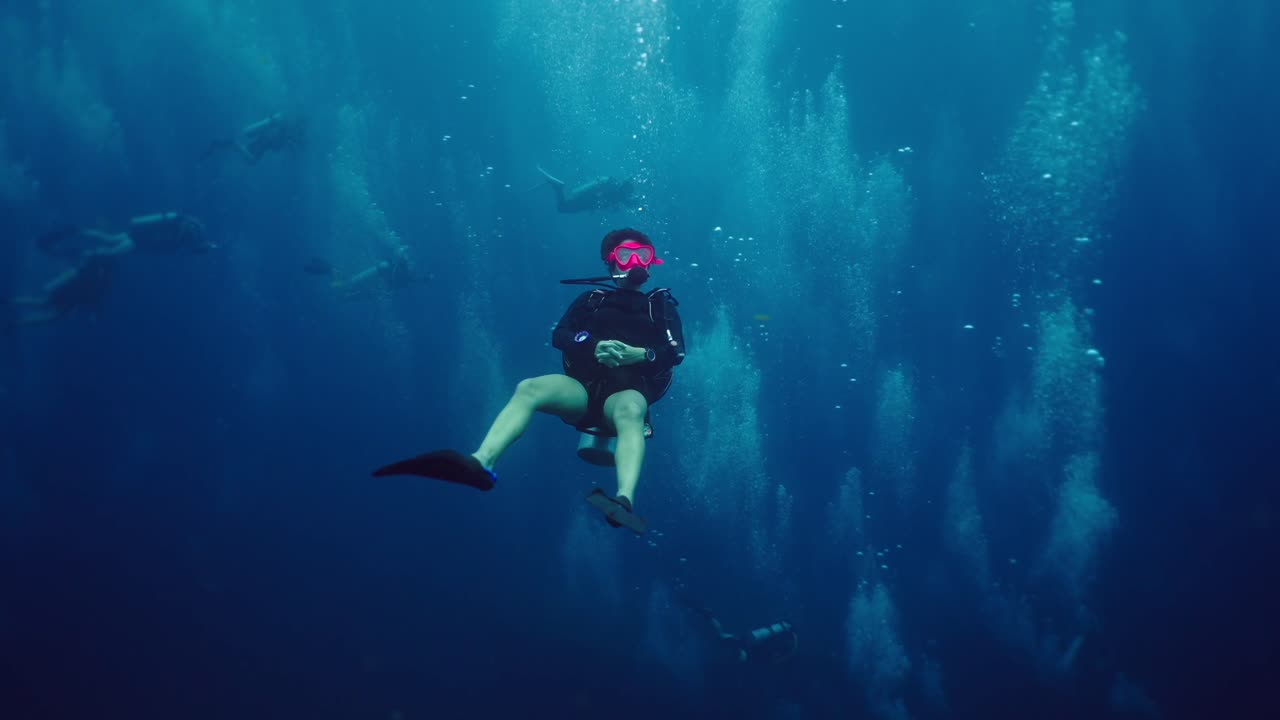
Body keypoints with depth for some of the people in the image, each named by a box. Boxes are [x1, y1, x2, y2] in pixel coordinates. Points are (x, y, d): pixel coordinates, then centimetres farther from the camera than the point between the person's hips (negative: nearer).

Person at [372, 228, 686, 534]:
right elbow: (559, 335, 6)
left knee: (630, 410, -41)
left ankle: (624, 501, -69)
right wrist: (594, 347, -16)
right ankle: (480, 464, -55)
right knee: (529, 389, -29)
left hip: (627, 393, -2)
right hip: (585, 388, 3)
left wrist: (639, 354, -21)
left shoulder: (662, 307, 17)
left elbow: (675, 353, 0)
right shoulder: (592, 299, 21)